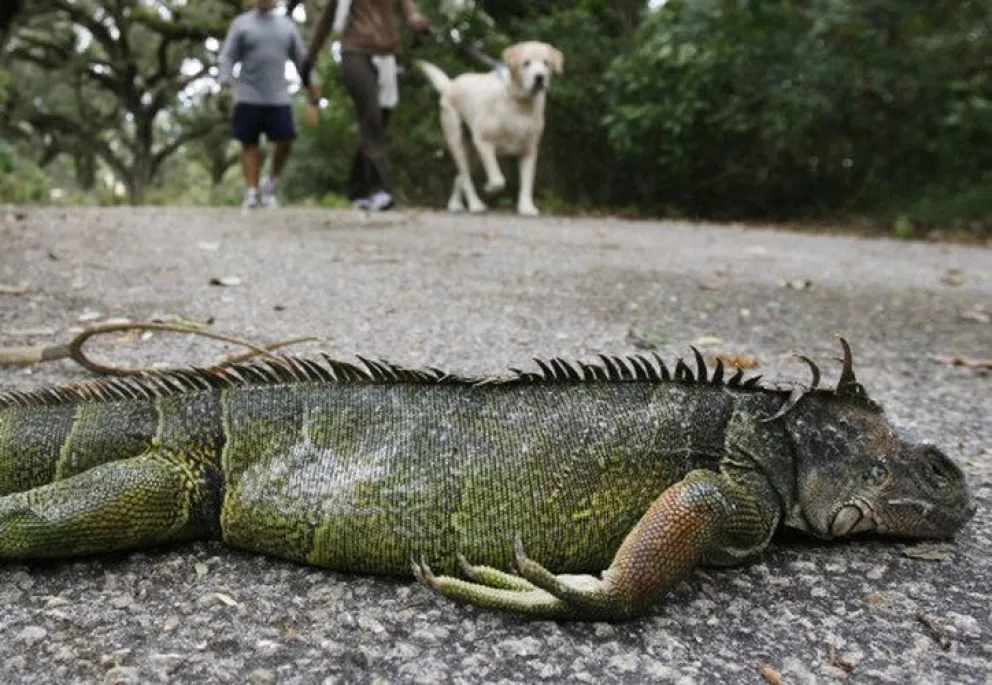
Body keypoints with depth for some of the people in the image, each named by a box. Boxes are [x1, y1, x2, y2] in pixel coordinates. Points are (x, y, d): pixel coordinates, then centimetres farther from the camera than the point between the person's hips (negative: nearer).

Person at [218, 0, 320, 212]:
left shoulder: (287, 25, 12)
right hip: (248, 97, -2)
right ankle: (251, 193, 3)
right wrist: (224, 85, -10)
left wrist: (312, 86, 8)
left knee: (285, 142, -7)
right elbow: (228, 57, 3)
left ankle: (270, 183, 14)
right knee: (250, 144, -1)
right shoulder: (241, 24, 6)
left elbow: (301, 59, 15)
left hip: (279, 97, 2)